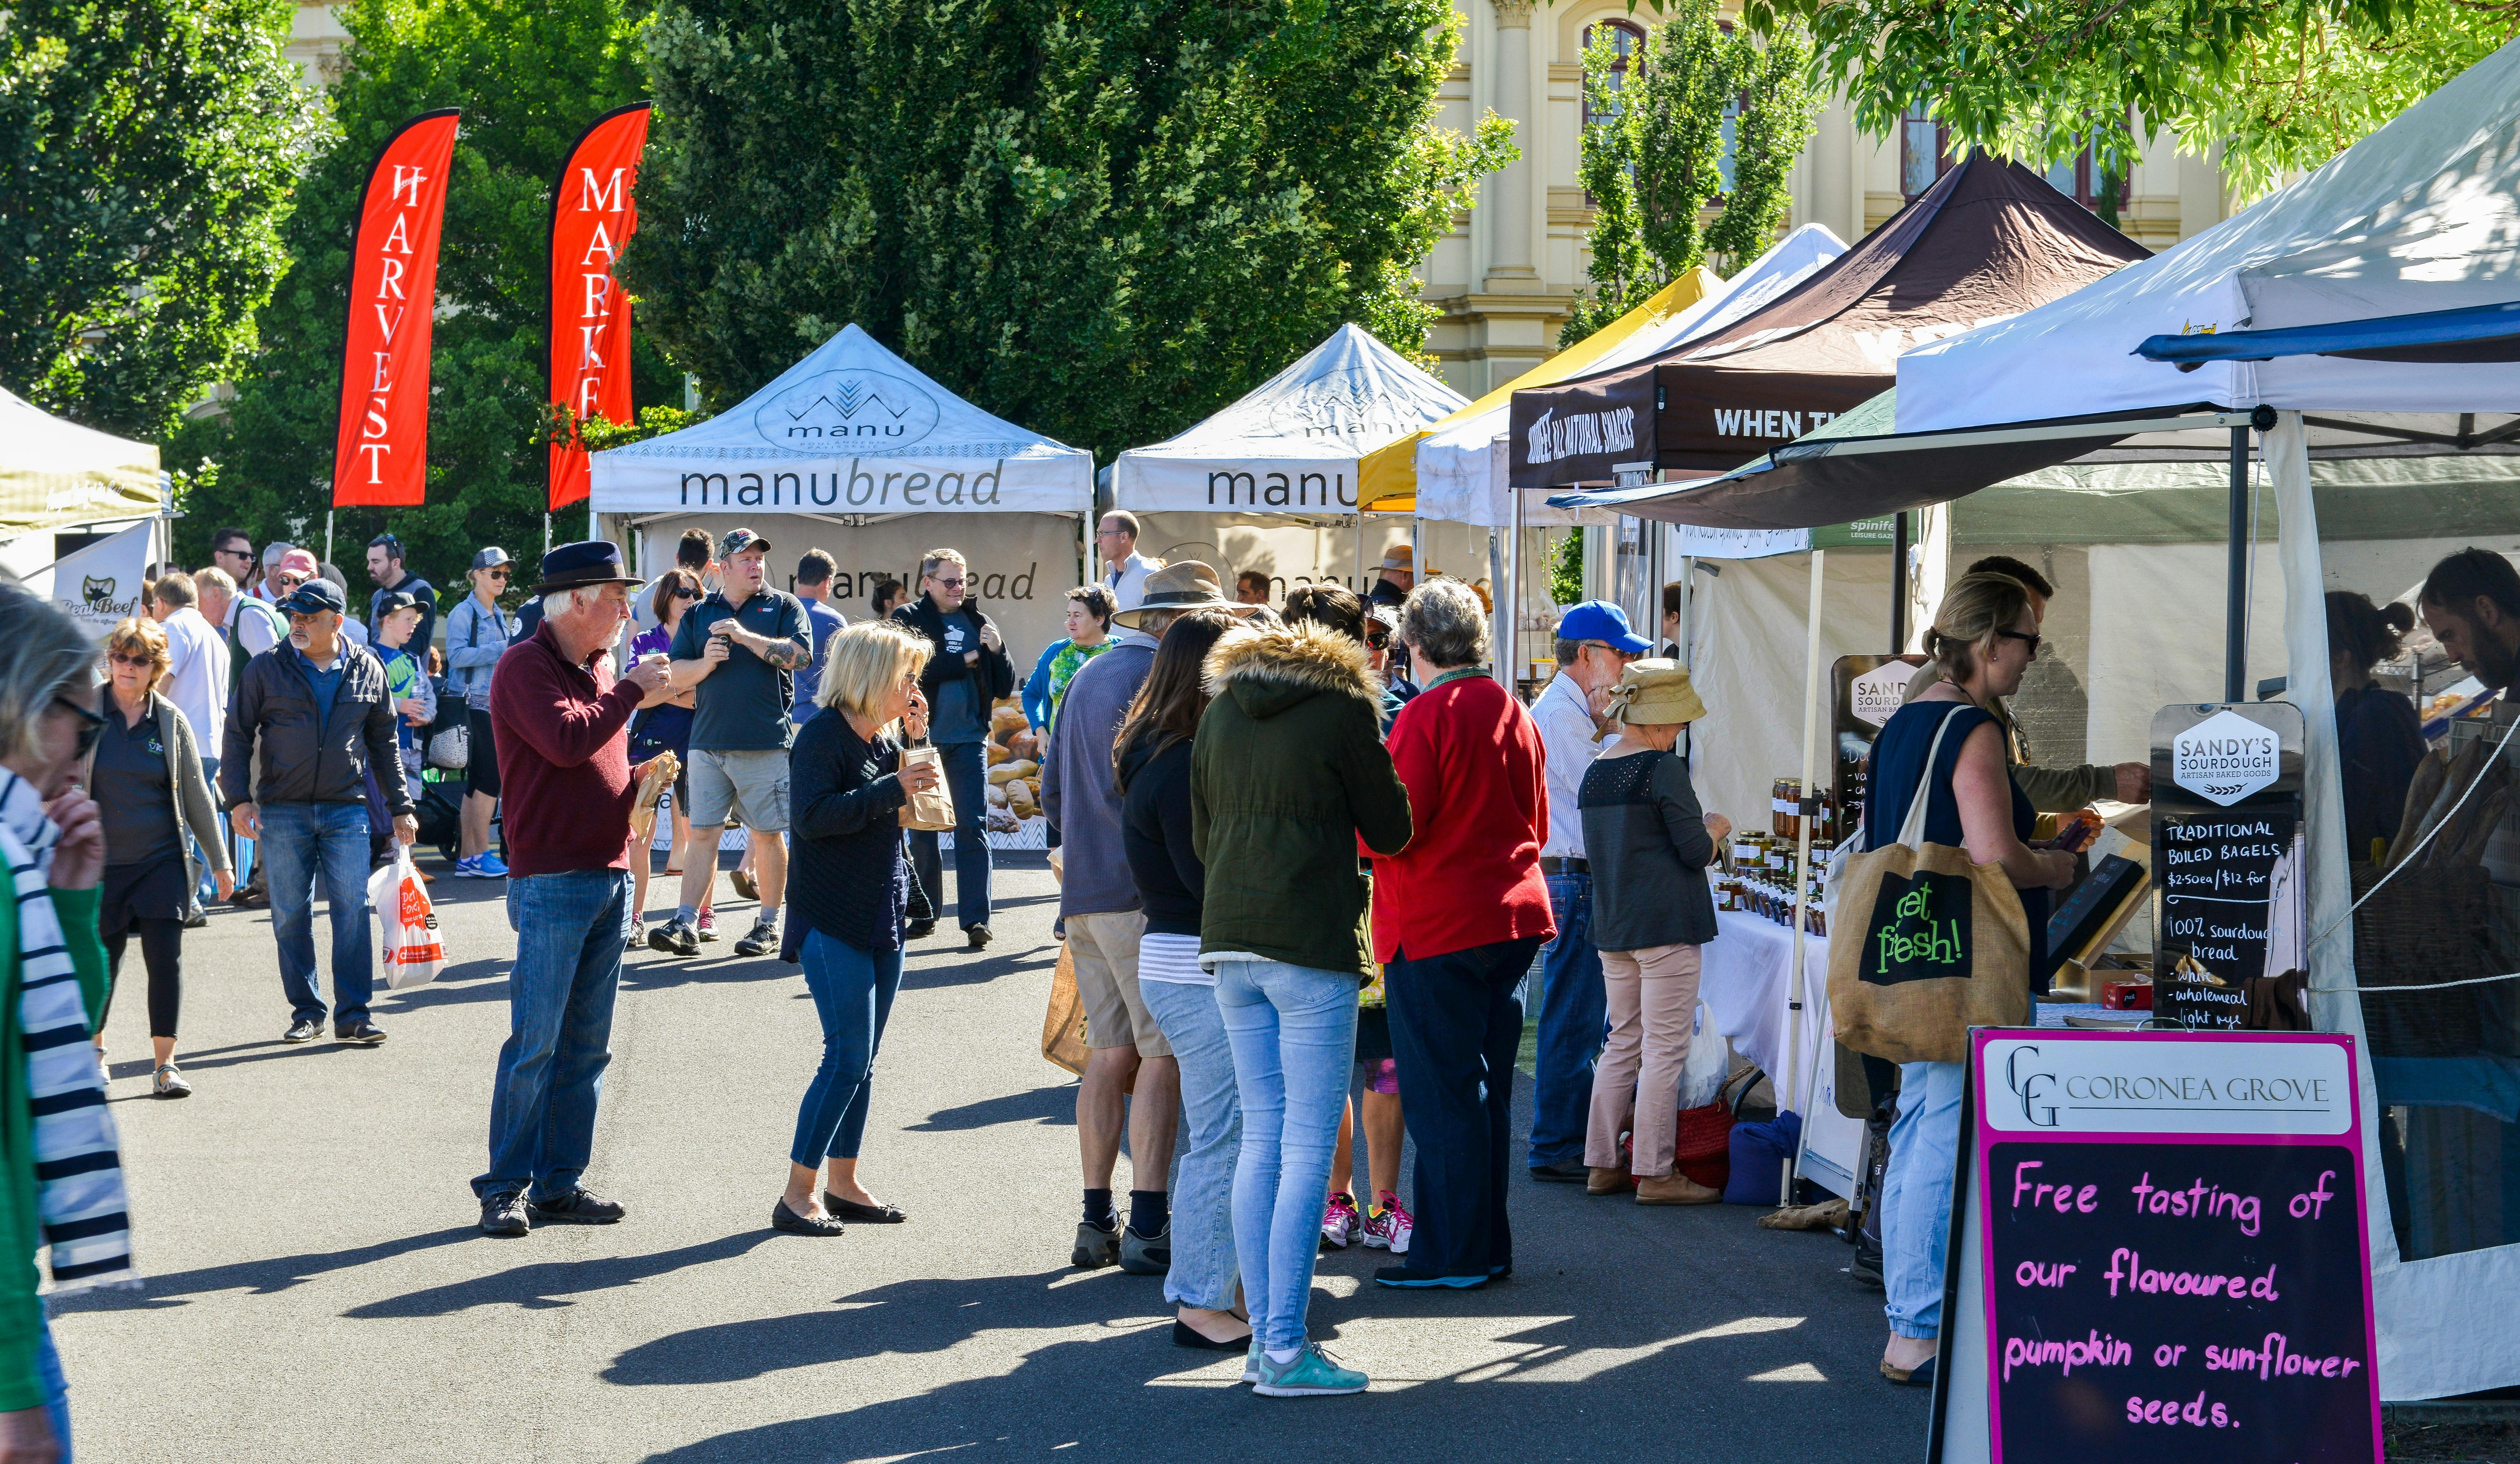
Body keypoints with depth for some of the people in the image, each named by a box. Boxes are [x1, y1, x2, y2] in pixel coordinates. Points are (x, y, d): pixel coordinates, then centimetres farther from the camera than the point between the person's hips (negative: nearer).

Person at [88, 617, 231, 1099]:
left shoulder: (171, 721, 3)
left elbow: (196, 794, 9)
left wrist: (218, 860, 10)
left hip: (162, 860, 0)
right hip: (103, 860, 0)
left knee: (166, 959, -7)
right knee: (102, 960, 8)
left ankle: (165, 1065, -1)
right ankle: (94, 1047, 33)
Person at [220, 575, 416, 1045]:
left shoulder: (367, 671, 7)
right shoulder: (267, 668, 2)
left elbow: (384, 743, 15)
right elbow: (238, 736, 6)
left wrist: (400, 807, 13)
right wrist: (238, 798, -4)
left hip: (347, 810, 0)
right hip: (282, 812, 0)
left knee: (353, 910, -6)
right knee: (291, 916, 3)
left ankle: (353, 1015, -1)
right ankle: (307, 1012, 13)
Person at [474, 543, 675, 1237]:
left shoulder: (600, 669, 18)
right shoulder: (525, 667, -7)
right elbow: (566, 741, -23)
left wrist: (642, 780, 7)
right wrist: (632, 691, -12)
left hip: (610, 877, 8)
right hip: (552, 883, -8)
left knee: (587, 1047, 8)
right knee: (535, 1043, -7)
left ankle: (559, 1184, 13)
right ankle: (505, 1190, 0)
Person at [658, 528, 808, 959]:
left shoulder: (784, 607, 7)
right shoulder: (699, 614, 15)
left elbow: (798, 655, -9)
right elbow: (676, 676, 11)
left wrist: (745, 636, -14)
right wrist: (706, 662, -9)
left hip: (766, 742, -3)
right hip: (708, 741, 3)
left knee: (768, 835, 3)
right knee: (703, 832, -1)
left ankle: (768, 924, 11)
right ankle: (686, 924, -4)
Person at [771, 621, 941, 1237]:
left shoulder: (886, 737, 13)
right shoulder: (823, 735, -11)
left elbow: (910, 814, 15)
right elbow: (814, 816, -22)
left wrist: (918, 742, 4)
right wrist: (894, 788, -27)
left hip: (883, 920, 8)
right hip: (834, 923, -8)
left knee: (861, 1060, 11)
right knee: (848, 1058, -11)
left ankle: (843, 1184, 18)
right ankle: (798, 1194, -6)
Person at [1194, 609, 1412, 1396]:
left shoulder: (1221, 714, 13)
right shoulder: (1343, 711, -4)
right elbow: (1392, 832, 2)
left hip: (1230, 944, 6)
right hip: (1312, 945, -6)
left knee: (1261, 1139, 12)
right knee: (1307, 1148, -4)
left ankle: (1263, 1336, 13)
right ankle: (1285, 1352, -5)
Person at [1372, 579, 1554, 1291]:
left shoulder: (1425, 717, -13)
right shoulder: (1516, 714, 10)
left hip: (1435, 928, -7)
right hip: (1513, 915, 7)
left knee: (1440, 1097, -2)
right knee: (1487, 1089, 13)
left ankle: (1452, 1253, 1)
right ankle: (1489, 1245, 18)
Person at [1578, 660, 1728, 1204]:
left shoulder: (1595, 772, 9)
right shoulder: (1665, 769, -14)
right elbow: (1697, 852, -12)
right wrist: (1716, 828, 10)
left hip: (1612, 925, 8)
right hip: (1665, 924, -8)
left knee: (1624, 1044, 15)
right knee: (1664, 1051, -3)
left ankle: (1603, 1164, 17)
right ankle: (1654, 1173, -1)